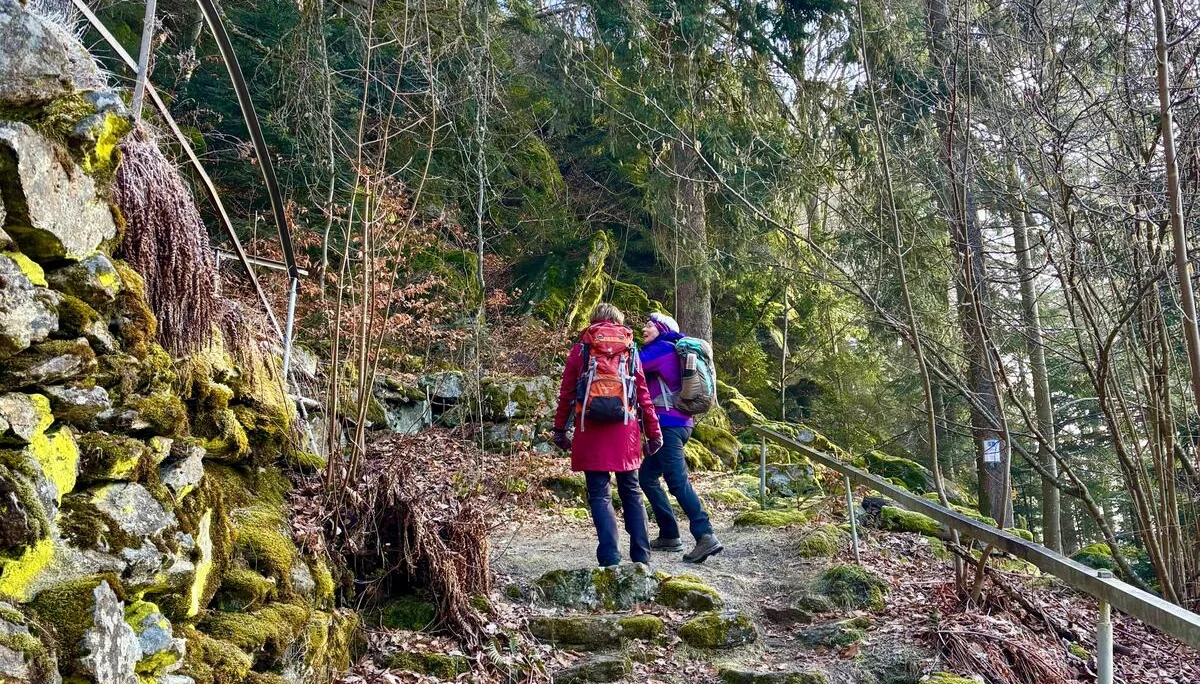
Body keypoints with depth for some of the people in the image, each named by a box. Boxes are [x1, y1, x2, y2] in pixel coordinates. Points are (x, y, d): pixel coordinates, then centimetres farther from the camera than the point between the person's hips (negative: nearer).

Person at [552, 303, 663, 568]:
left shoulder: (581, 348, 6)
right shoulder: (630, 349, 10)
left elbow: (566, 393, 5)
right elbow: (643, 393, 7)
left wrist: (559, 429, 12)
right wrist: (653, 431, 11)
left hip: (591, 429, -2)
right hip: (626, 430, 2)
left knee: (599, 495, 1)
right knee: (631, 492, 13)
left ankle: (610, 558, -9)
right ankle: (641, 556, 12)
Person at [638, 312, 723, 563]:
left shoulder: (662, 348, -7)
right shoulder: (668, 351, 22)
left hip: (669, 424, -10)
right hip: (674, 424, 10)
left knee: (677, 481, -15)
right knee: (647, 477, 14)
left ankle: (705, 537, -22)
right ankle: (669, 535, 15)